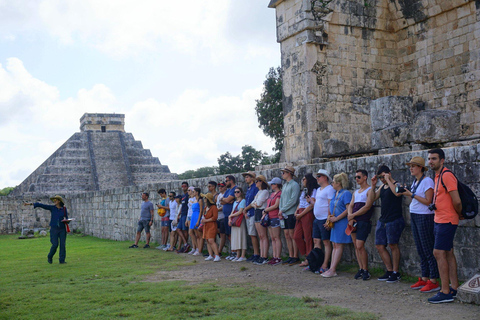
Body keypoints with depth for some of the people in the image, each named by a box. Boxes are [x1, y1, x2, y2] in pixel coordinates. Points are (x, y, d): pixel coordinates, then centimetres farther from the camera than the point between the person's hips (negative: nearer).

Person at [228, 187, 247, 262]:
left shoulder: (243, 201, -4)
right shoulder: (235, 202, 20)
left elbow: (240, 212, -11)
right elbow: (232, 212, 15)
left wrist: (230, 216, -3)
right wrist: (230, 219, -4)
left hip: (240, 221, -7)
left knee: (241, 237, -8)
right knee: (236, 238, 5)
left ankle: (243, 256, -6)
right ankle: (238, 256, 9)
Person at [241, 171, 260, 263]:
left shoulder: (255, 188, -9)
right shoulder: (248, 189, 19)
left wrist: (246, 209, -6)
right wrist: (245, 212, 7)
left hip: (253, 213, -9)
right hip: (248, 214, 9)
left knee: (253, 234, -9)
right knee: (251, 234, 9)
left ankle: (256, 254, -5)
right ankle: (255, 253, 13)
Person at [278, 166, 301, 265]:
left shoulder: (295, 185, -8)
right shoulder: (284, 185, 18)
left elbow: (293, 200, -16)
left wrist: (282, 209, -13)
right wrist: (280, 210, 4)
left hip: (291, 213, -8)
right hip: (284, 214, 8)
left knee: (292, 235, -5)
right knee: (287, 235, 8)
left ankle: (295, 257, 0)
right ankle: (290, 256, 13)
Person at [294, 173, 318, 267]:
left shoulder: (314, 190, -5)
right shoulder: (304, 191, 23)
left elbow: (311, 205, -13)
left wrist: (300, 214, -12)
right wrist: (296, 212, 6)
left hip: (307, 214, -9)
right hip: (300, 215, 9)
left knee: (308, 238, -5)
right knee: (296, 236, 4)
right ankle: (306, 256, 14)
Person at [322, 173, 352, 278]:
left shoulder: (346, 193, -10)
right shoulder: (335, 193, 16)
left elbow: (348, 209, -17)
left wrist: (336, 218, -17)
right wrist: (329, 216, 6)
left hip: (342, 222, -9)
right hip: (334, 223, 9)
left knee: (339, 245, -6)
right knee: (335, 245, 7)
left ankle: (332, 270, -7)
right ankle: (331, 268, 8)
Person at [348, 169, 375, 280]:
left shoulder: (370, 190, -2)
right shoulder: (356, 192, 22)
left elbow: (367, 206, -12)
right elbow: (350, 206, 15)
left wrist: (353, 215, -9)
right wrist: (350, 218, -4)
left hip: (364, 221, -7)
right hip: (354, 222, 7)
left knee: (360, 246, -14)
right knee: (356, 246, 5)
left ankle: (366, 270, -4)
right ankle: (360, 269, 10)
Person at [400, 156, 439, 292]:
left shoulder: (427, 181, -11)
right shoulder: (415, 182, 15)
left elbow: (428, 201, -17)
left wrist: (412, 195, -17)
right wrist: (407, 194, 5)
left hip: (425, 217, -9)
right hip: (414, 216, 9)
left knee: (428, 249, -7)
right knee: (420, 250, 11)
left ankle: (433, 281, -4)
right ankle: (424, 278, 17)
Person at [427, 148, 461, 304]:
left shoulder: (446, 175, -16)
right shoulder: (438, 176, 15)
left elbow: (456, 201, -19)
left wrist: (459, 215, -3)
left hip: (446, 221, -10)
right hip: (440, 220, 10)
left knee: (439, 253, -11)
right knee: (448, 253, 12)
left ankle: (445, 292, -8)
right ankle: (454, 288, 18)